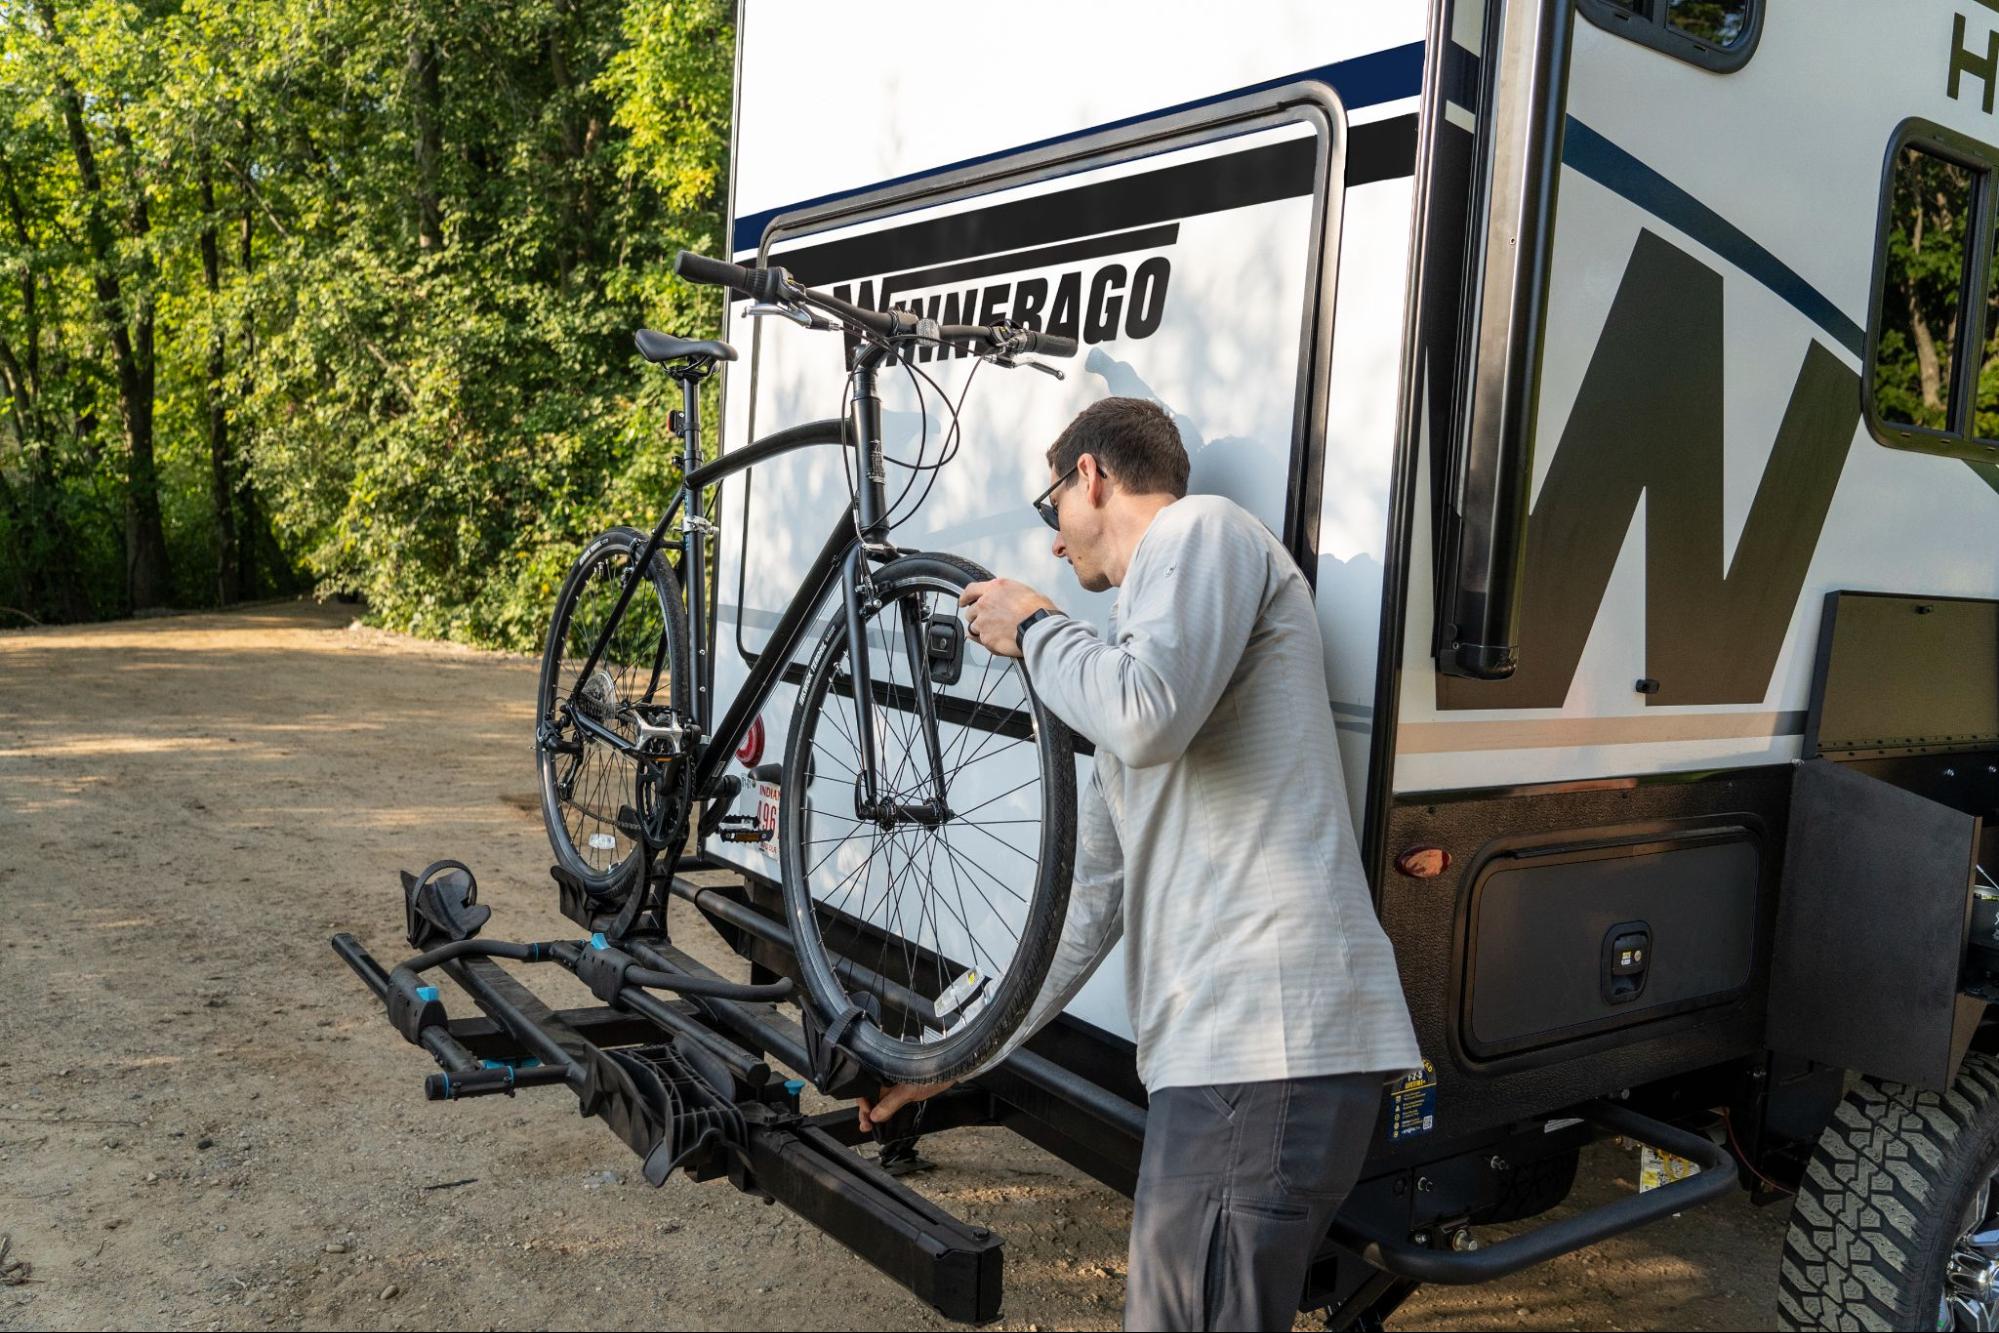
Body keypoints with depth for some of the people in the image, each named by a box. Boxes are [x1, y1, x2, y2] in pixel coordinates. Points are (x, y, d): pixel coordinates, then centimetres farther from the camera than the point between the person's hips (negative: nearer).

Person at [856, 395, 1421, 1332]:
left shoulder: (1202, 529, 0)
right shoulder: (1137, 664, 27)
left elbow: (1147, 718, -21)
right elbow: (1085, 901, 26)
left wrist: (1031, 629, -1)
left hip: (1265, 1044, -10)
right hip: (1217, 1045, 10)